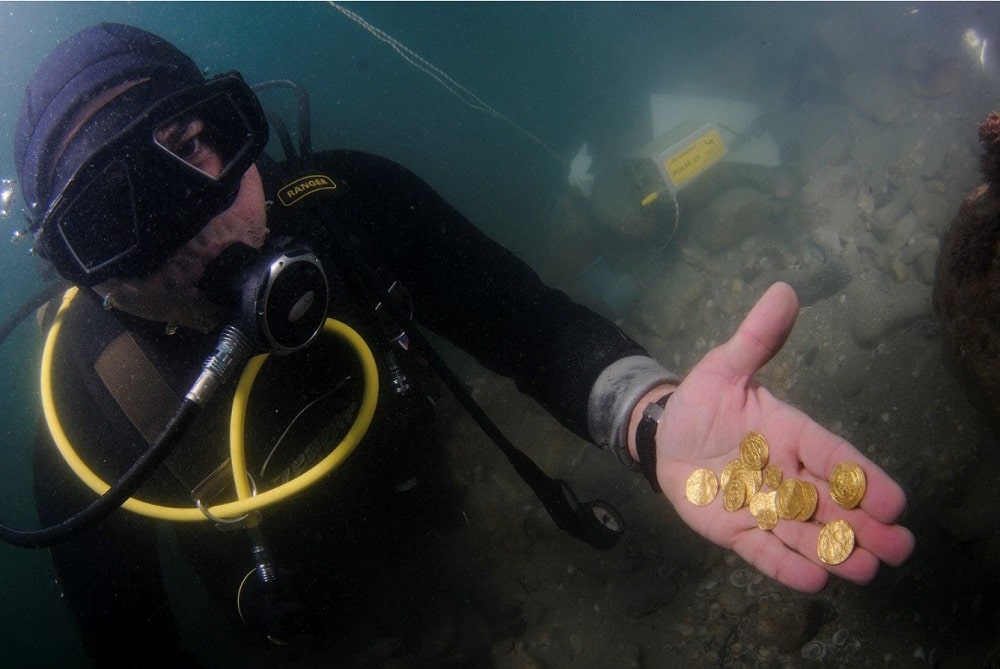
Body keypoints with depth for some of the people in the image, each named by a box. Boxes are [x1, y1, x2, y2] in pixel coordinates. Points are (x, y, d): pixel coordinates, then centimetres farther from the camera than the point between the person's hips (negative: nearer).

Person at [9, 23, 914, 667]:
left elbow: (529, 323, -36)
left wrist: (655, 418, -58)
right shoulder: (83, 417, -37)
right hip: (299, 587, -1)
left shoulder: (348, 203, -33)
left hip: (416, 494, 2)